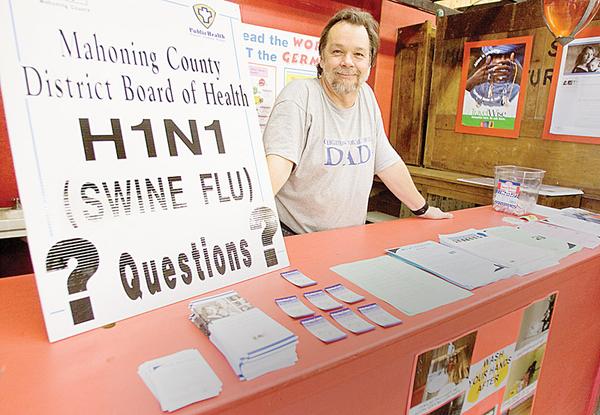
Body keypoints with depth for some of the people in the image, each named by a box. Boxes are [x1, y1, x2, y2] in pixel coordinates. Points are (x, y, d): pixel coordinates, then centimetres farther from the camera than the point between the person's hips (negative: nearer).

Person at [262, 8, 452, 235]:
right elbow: (278, 161, -25)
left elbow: (387, 162, 14)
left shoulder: (367, 96, 7)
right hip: (296, 240, -6)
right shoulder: (300, 96, -12)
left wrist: (423, 209, 21)